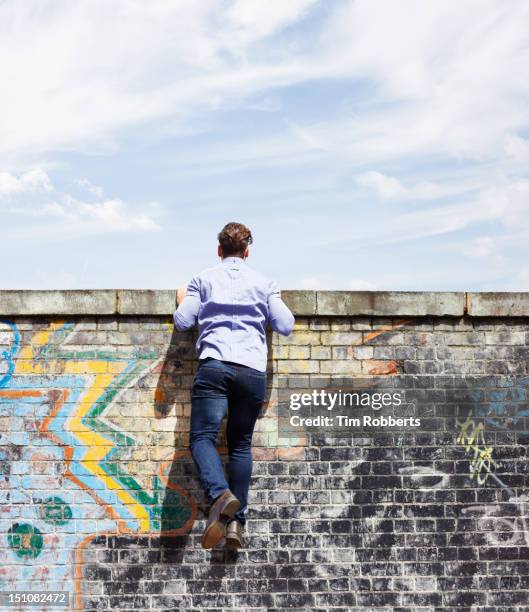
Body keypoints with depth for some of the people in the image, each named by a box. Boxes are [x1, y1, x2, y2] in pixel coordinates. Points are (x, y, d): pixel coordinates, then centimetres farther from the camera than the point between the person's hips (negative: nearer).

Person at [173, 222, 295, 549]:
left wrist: (183, 300, 29)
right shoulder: (264, 282, 15)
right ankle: (237, 521, 4)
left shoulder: (203, 279, 12)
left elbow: (182, 321, 9)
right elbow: (286, 326, 13)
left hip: (214, 365, -2)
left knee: (203, 437, -7)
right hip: (253, 369, 2)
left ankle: (221, 495, -34)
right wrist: (277, 303, 33)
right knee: (241, 444, 11)